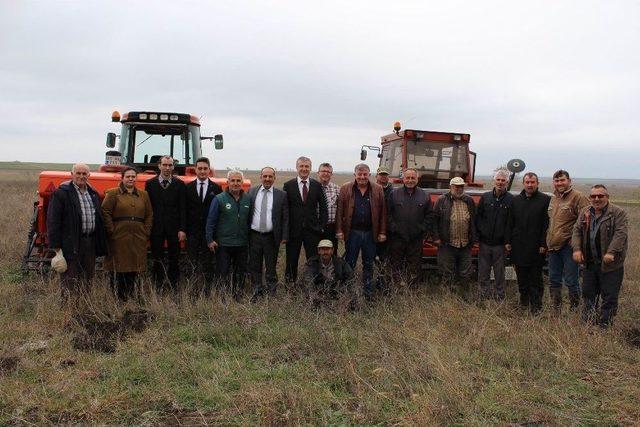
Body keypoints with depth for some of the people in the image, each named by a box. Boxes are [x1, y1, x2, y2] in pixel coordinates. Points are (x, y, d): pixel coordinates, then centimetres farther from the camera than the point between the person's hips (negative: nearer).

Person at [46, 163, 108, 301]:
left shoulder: (93, 194, 14)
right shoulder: (61, 193, -6)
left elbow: (99, 219, 19)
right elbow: (53, 221, -10)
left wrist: (101, 244, 13)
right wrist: (56, 247, -15)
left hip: (90, 244, 6)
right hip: (71, 244, -6)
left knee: (87, 280, 14)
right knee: (69, 282, -1)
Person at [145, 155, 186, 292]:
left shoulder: (179, 184, 4)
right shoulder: (150, 184, 6)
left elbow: (182, 208, 0)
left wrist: (182, 229, -7)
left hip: (174, 228, 0)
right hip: (156, 228, 1)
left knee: (174, 258, 4)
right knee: (157, 258, 7)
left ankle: (174, 285, 13)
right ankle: (158, 286, 16)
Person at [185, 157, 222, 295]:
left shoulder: (216, 188, 3)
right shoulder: (188, 188, 5)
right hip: (192, 232, 1)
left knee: (209, 263, 4)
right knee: (194, 263, 5)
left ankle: (207, 292, 11)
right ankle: (195, 291, 11)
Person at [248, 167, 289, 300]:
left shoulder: (281, 195, 0)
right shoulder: (252, 192, 5)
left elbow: (285, 218, 0)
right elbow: (247, 213, 6)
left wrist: (284, 236, -6)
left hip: (271, 237, -2)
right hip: (254, 235, 2)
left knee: (271, 266, 7)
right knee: (255, 266, 10)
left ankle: (271, 292, 20)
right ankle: (257, 291, 22)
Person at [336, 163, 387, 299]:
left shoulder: (377, 190, 4)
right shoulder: (345, 189, 1)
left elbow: (383, 212, 3)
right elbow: (340, 211, -1)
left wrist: (382, 232, -1)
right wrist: (339, 230, -8)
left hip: (371, 233, 1)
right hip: (352, 232, -1)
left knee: (368, 264, 11)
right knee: (349, 263, 6)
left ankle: (368, 292, 21)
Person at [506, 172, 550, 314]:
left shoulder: (545, 200, -3)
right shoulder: (516, 200, 10)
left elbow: (547, 224, -6)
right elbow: (510, 223, 12)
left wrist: (543, 244, -11)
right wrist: (508, 241, 6)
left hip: (535, 247, -4)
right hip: (518, 246, 4)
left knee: (535, 278, 2)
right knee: (521, 277, 13)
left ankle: (536, 306, 8)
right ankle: (523, 302, 26)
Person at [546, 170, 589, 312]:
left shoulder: (578, 197, -9)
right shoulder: (553, 199, 15)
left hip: (569, 246, -8)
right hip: (553, 246, 8)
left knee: (571, 281, -2)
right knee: (553, 281, 13)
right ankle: (556, 311, 24)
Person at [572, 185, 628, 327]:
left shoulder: (618, 213, -8)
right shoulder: (584, 212, 9)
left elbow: (620, 234, -16)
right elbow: (577, 231, 9)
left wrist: (611, 252, -25)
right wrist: (577, 249, -6)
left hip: (610, 264, -5)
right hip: (589, 263, 5)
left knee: (609, 298, 1)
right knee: (588, 295, 15)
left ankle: (604, 325, 10)